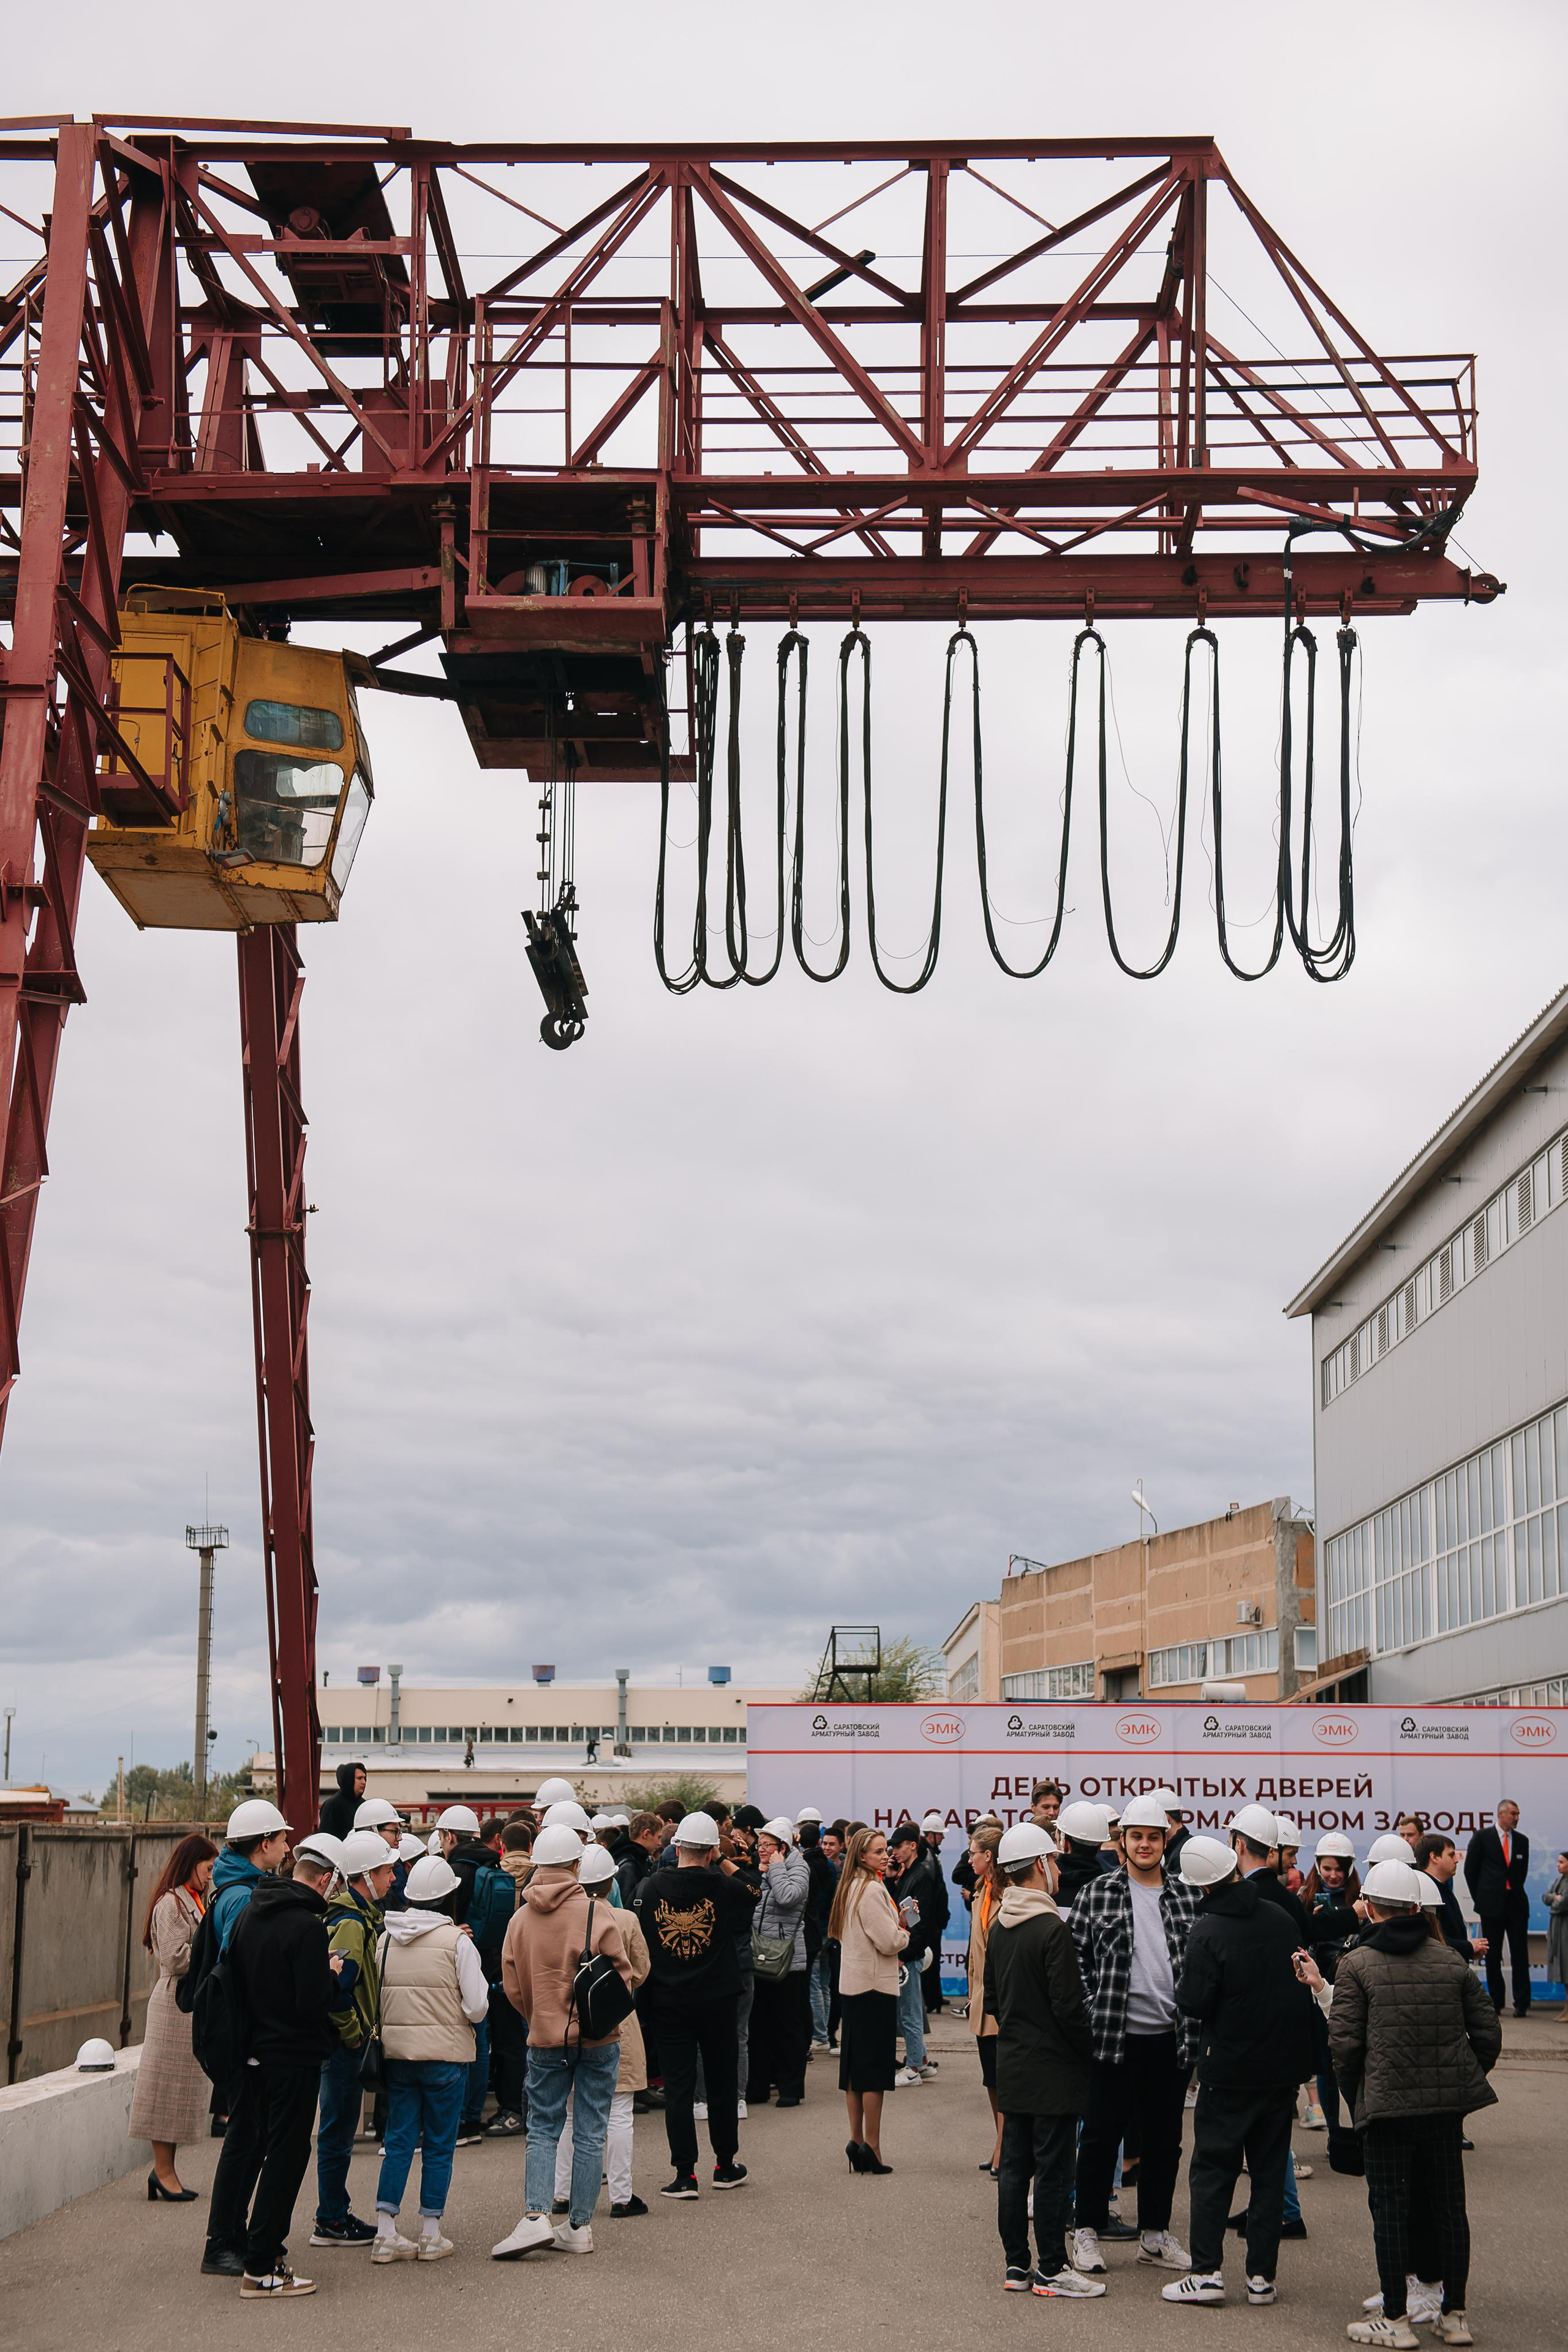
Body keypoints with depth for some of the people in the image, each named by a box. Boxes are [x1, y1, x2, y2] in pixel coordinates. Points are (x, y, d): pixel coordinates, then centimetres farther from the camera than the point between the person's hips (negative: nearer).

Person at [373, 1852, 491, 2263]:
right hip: (445, 2053, -4)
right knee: (439, 2144, 6)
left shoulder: (386, 1939, 2)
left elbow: (377, 1999, 6)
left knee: (398, 2141, 10)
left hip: (395, 2050, 4)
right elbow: (476, 2007, -10)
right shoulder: (456, 1941, -10)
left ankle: (386, 2233, 8)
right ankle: (431, 2235, 11)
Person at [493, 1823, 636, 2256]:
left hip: (545, 2040, 2)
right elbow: (621, 1974, -6)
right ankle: (578, 2227, 10)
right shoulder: (596, 1913, -10)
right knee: (590, 2133, 7)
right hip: (597, 2039, -2)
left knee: (543, 2130, 10)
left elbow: (512, 1986, 4)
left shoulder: (520, 1919, -1)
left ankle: (536, 2215, -7)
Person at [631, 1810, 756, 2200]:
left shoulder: (652, 1886, -5)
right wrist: (726, 1862, 11)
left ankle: (685, 2174, 0)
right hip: (717, 2001, 0)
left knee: (678, 2086, 3)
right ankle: (725, 2166, 23)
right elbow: (754, 1894, 12)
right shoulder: (724, 1887, -9)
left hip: (668, 2002, 0)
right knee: (722, 2082, 13)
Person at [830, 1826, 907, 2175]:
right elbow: (888, 1941, -20)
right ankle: (871, 2148, -3)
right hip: (874, 1987, -9)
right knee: (875, 2070, -4)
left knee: (856, 2067, 13)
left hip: (852, 1985, 9)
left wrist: (895, 1933, 10)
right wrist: (904, 1935, 1)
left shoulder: (851, 1886, 13)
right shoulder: (872, 1890, -17)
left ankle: (856, 2140, 17)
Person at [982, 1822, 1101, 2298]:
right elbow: (1068, 2005, -18)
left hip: (1012, 2063, 8)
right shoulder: (1053, 1929, -18)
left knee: (1015, 2165, 11)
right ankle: (1051, 2270, 3)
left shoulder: (998, 1930, 8)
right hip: (1053, 2067, -8)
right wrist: (1090, 2049, -5)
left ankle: (1016, 2264, 17)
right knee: (1052, 2169, -2)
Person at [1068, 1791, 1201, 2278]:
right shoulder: (1097, 1894, -1)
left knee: (1164, 2140, 11)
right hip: (1114, 2037, -3)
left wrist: (1192, 2022, 1)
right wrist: (1091, 2013, -8)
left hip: (1171, 2038, 3)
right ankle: (1086, 2232, 14)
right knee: (1101, 2136, 3)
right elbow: (1075, 1955, 0)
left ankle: (1154, 2233, 23)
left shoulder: (1188, 1897, 6)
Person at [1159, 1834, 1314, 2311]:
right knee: (1270, 2170, 10)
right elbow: (1303, 1980, 13)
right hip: (1284, 2063, 5)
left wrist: (1181, 1985, 3)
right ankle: (1262, 2276, 11)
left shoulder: (1207, 1931, -17)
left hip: (1229, 2070, -5)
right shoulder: (1279, 1917, 1)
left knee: (1212, 2170, 5)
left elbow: (1193, 2003, -17)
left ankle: (1207, 2272, 1)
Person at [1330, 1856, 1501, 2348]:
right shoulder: (1451, 1960, 5)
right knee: (1448, 2207, 12)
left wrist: (1355, 2098, 4)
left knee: (1390, 2210, 4)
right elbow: (1487, 2030, 5)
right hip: (1448, 2104, 4)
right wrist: (1465, 2084, 15)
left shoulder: (1357, 1965, -6)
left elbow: (1344, 2043, -11)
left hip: (1387, 2103, -4)